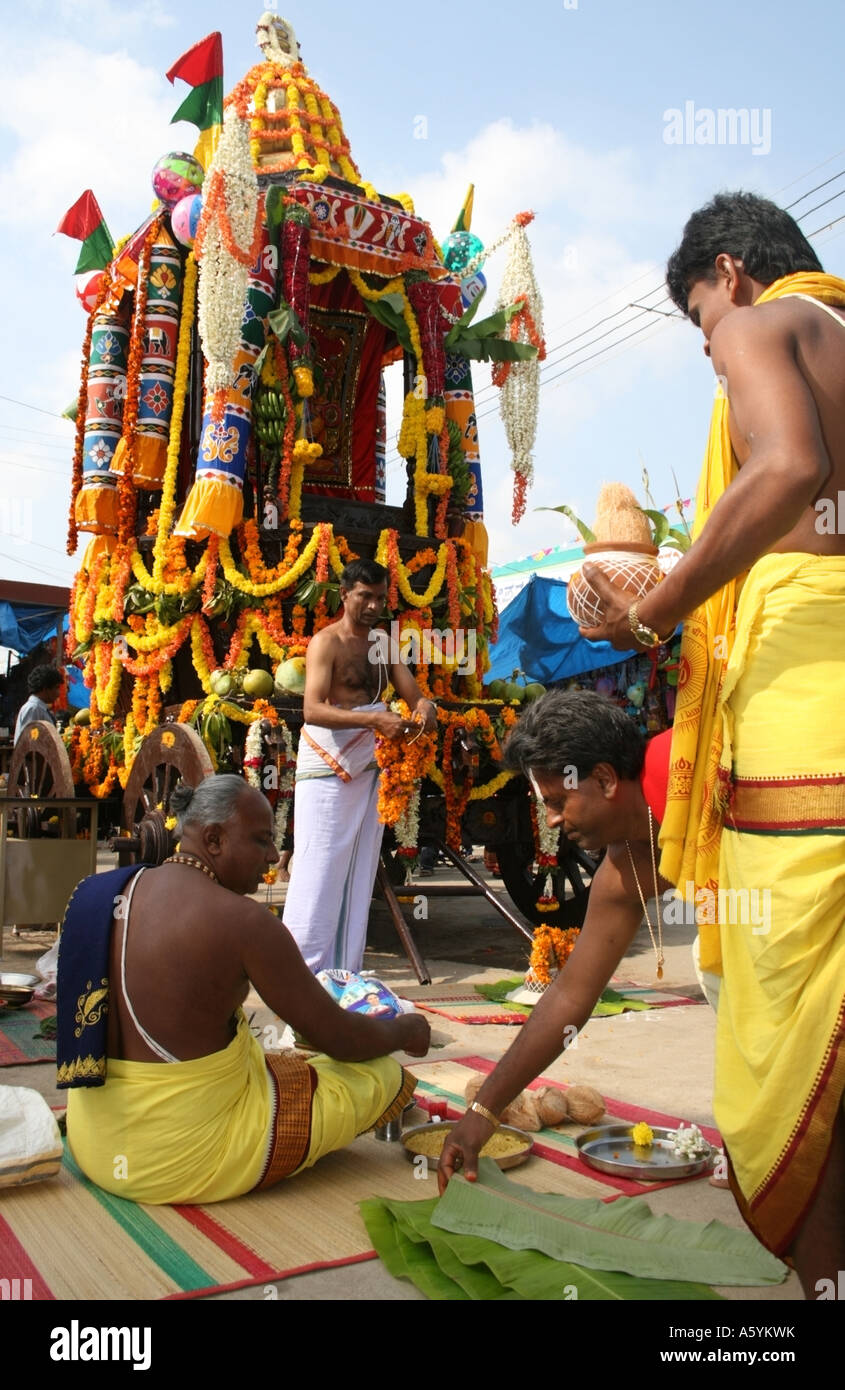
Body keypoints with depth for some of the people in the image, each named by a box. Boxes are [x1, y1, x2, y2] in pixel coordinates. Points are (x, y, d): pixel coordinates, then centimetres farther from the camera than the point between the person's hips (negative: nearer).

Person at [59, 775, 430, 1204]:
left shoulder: (95, 893, 0)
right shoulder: (240, 920, -21)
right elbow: (339, 1038, -14)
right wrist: (406, 1031, 7)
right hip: (187, 1162, -8)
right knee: (386, 1076, 2)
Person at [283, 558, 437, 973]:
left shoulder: (383, 642, 13)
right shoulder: (326, 642, -8)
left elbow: (411, 693, 10)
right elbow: (312, 709, -21)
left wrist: (424, 706, -14)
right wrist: (374, 719, -32)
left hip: (369, 767, 7)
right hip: (327, 767, -7)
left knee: (360, 871, 7)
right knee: (319, 869, -9)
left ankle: (344, 973, 14)